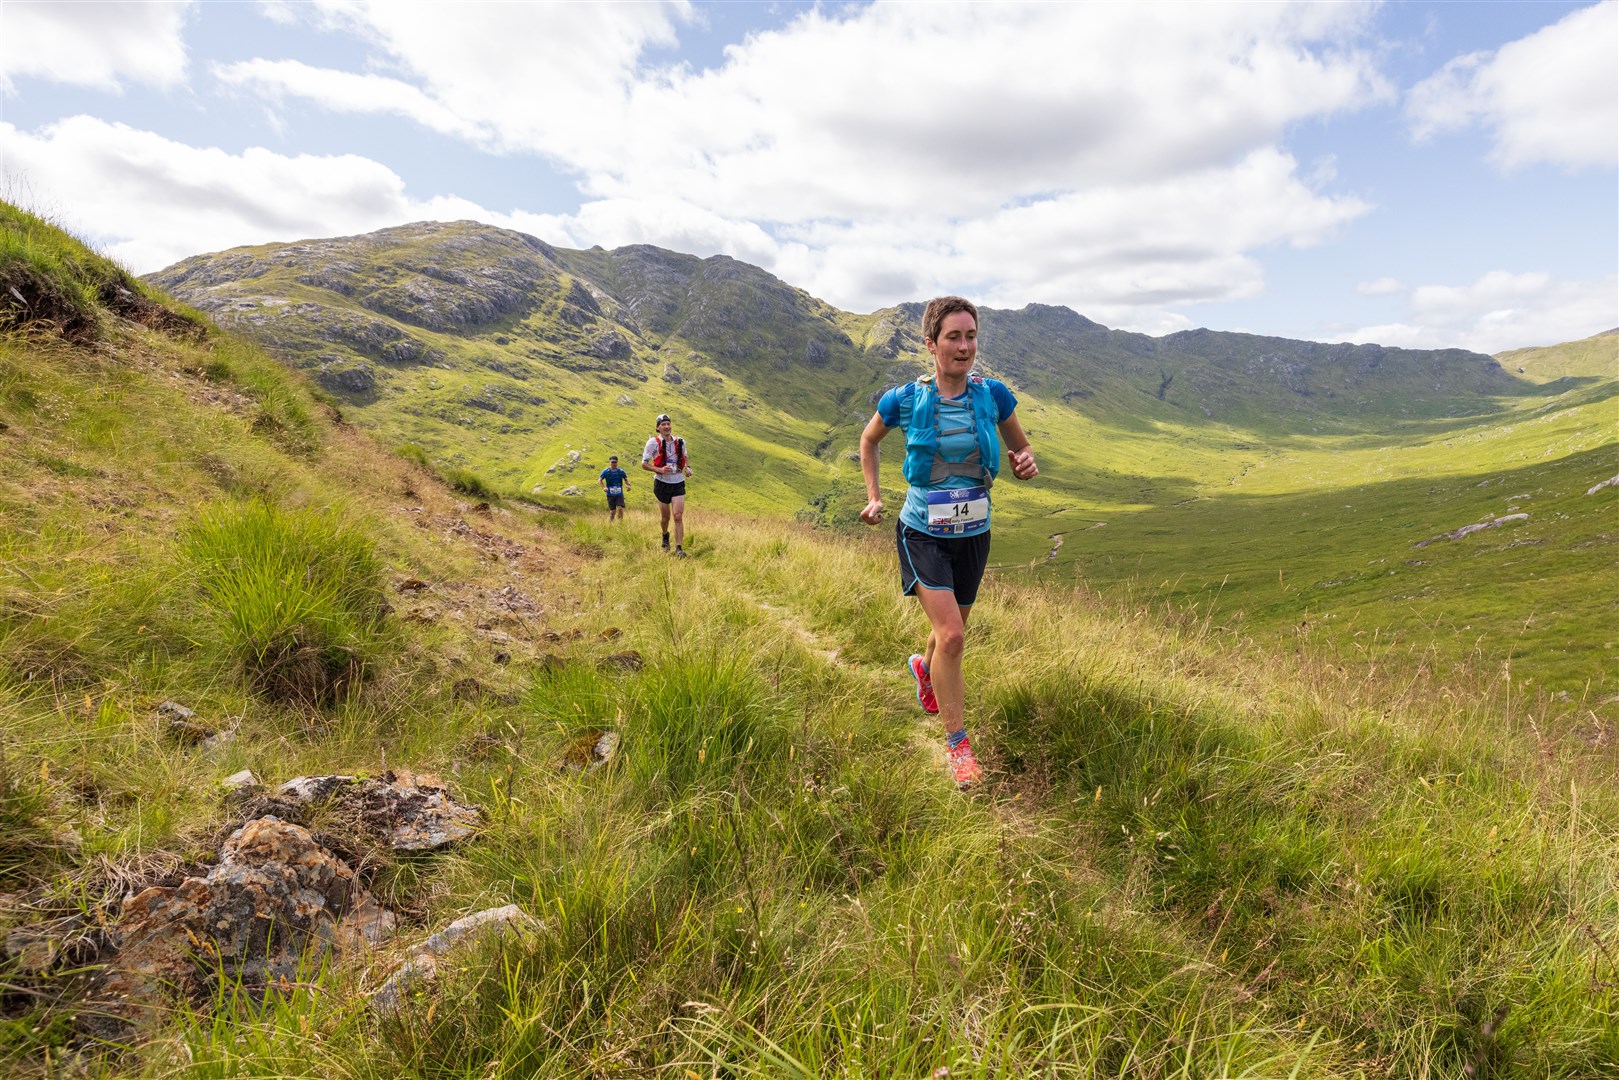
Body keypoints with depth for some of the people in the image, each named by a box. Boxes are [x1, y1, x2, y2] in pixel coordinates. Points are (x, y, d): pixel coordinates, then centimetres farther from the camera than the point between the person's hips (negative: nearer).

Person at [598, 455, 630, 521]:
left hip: (619, 494, 1)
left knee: (620, 508, -16)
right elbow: (600, 480, 5)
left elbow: (626, 479, 15)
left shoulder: (621, 471, 3)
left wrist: (628, 485, -7)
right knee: (612, 511, 0)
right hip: (610, 495, -1)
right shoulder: (606, 471, -1)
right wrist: (604, 487, -14)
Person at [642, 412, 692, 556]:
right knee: (665, 517, 11)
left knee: (678, 516, -10)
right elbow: (644, 464, -5)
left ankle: (679, 548, -8)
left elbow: (685, 457, 22)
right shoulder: (653, 442, -7)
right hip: (662, 483, -1)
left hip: (678, 483, 1)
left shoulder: (680, 442, 3)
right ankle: (665, 536, 43)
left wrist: (688, 467, 1)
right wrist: (660, 470, -21)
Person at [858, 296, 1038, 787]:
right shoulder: (905, 400, -11)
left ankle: (923, 666, 56)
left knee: (951, 631, 19)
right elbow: (868, 439, 10)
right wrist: (874, 497, 4)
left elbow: (1021, 448, 8)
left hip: (973, 534, 3)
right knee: (951, 634, -16)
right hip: (923, 532, -3)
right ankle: (957, 742, 1)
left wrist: (1027, 464, -16)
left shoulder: (993, 394, -7)